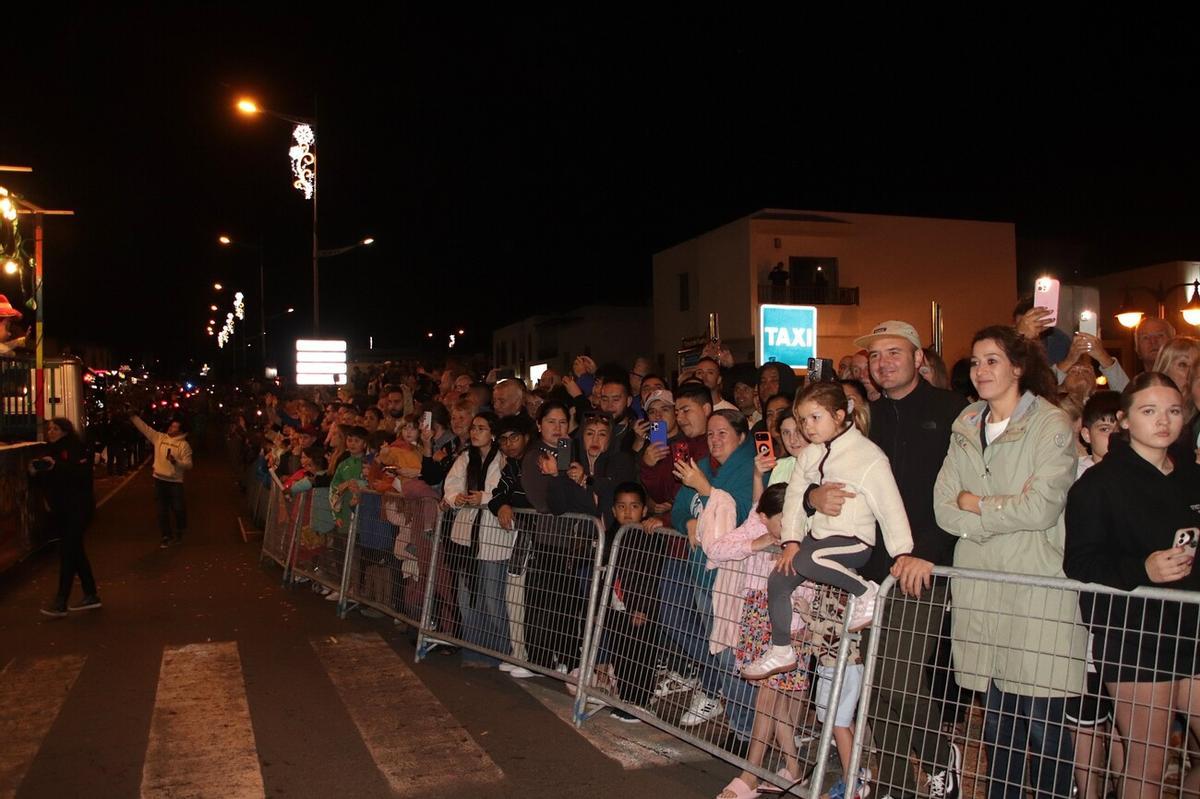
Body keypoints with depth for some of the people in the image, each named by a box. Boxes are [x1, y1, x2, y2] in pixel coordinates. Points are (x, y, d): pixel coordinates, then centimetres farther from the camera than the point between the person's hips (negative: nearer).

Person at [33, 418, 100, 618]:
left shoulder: (76, 449, -9)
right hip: (60, 510, 8)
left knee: (67, 553, -9)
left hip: (77, 509, -8)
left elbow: (82, 474, -24)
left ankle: (61, 603, -6)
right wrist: (36, 472, -4)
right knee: (75, 551, 13)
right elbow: (45, 480, 16)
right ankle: (91, 595, 22)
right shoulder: (53, 451, 14)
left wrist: (57, 466, -30)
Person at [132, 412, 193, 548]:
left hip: (175, 481, -4)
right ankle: (166, 536, 19)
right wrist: (132, 415, -1)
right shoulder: (159, 437, 5)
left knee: (178, 508, 0)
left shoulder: (184, 445, -8)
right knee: (162, 510, 8)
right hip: (159, 479, 4)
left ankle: (179, 531, 27)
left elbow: (188, 464, -12)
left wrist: (175, 462, -28)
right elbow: (144, 427, 5)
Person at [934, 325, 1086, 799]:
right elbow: (945, 510, 4)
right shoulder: (966, 428, 11)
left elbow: (1041, 508, -16)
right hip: (980, 588, 5)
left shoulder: (1051, 425, -4)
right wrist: (1005, 515, -10)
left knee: (1042, 726, -1)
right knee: (996, 719, 13)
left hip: (1037, 587, -5)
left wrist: (974, 503, -4)